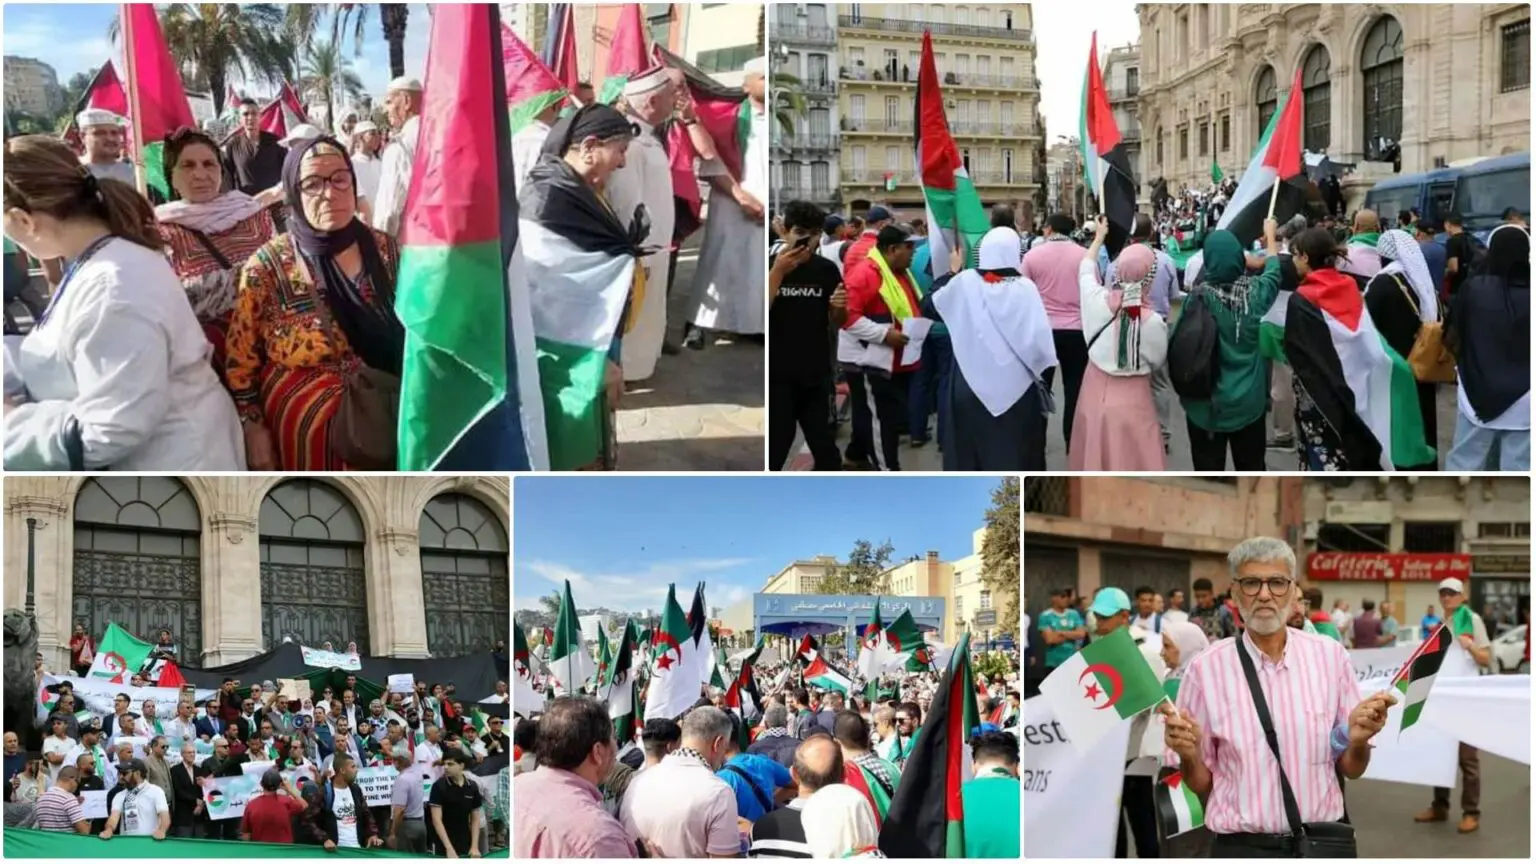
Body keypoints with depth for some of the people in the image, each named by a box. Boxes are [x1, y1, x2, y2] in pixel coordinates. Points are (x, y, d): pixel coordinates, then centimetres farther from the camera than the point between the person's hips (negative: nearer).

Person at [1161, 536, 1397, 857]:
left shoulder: (1330, 656, -2)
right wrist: (1189, 756, -20)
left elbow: (1351, 769, 5)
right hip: (1241, 846, -1)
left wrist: (1359, 740, -15)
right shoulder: (1206, 668, -7)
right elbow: (1201, 784, -1)